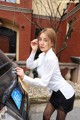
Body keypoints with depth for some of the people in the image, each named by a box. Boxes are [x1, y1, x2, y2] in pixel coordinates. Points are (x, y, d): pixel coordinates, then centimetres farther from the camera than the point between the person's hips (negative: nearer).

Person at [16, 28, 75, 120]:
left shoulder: (51, 58, -28)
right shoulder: (43, 55, 0)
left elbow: (43, 82, -27)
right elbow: (30, 65, -5)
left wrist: (24, 77, -29)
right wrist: (33, 50, -14)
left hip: (65, 94, -8)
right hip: (57, 91, 8)